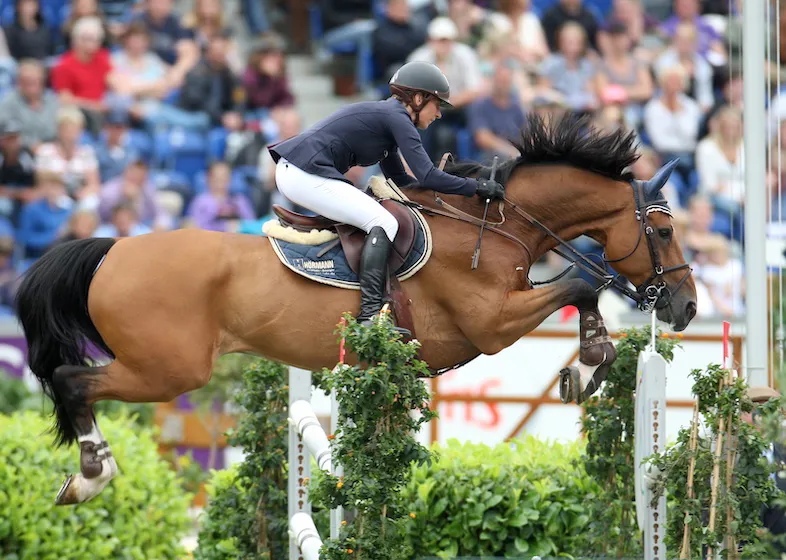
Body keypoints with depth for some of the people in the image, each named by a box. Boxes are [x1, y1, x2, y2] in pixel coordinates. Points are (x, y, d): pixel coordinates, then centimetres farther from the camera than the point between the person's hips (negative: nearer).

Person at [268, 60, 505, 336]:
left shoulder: (387, 115, 22)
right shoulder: (397, 118, -7)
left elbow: (399, 179, 29)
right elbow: (427, 177, -16)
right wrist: (477, 187, -7)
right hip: (307, 176, -11)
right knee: (383, 223, -14)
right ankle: (370, 315, -24)